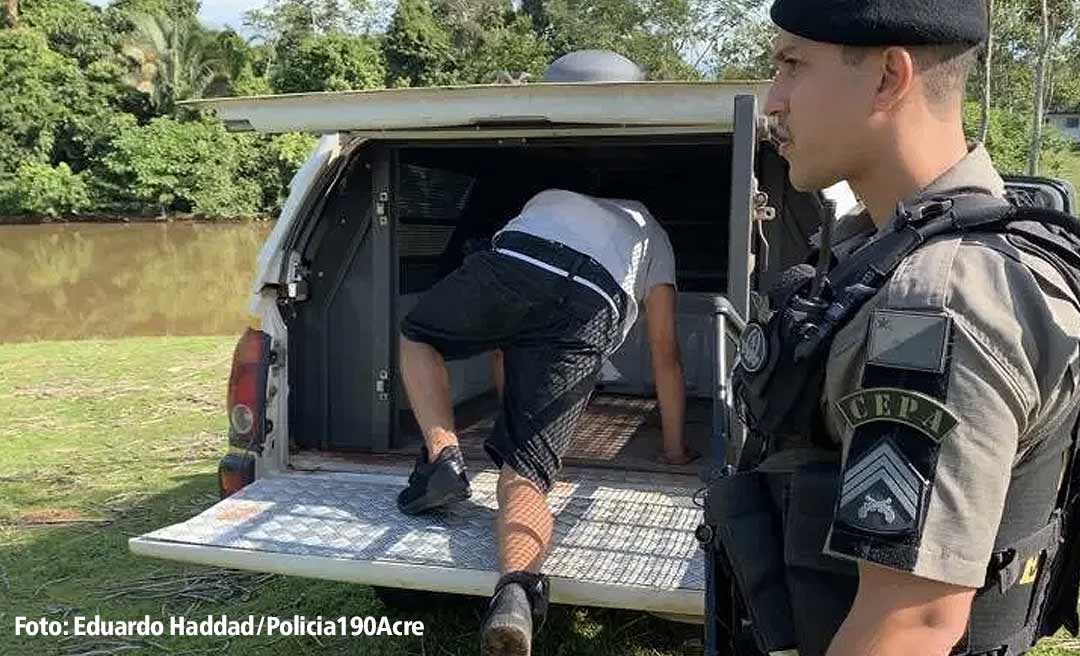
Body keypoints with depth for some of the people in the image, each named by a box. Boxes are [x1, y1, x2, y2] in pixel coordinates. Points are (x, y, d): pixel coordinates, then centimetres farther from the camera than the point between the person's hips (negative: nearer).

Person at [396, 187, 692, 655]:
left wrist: (509, 415, 56)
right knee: (526, 469, -2)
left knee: (417, 336, 29)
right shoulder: (653, 236, 41)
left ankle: (441, 457, 6)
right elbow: (665, 355, 35)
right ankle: (517, 585, -32)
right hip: (594, 310, 0)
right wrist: (675, 448, 45)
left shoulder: (548, 200, 46)